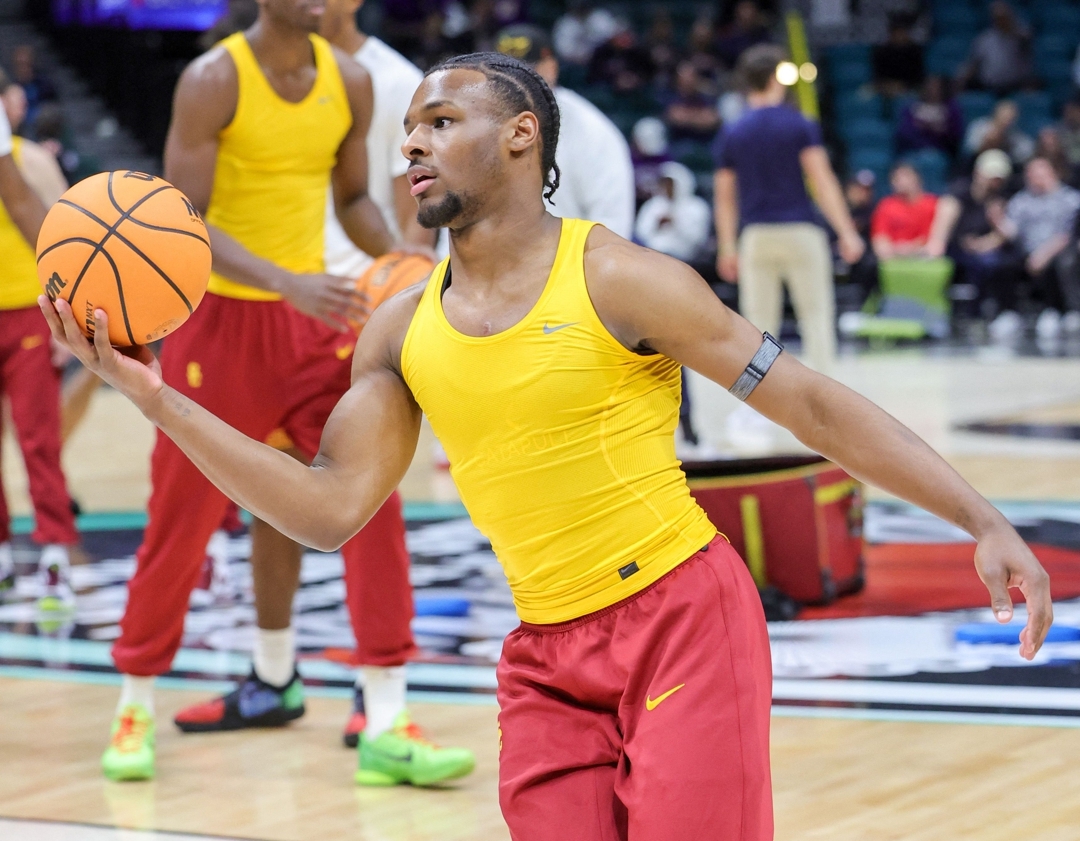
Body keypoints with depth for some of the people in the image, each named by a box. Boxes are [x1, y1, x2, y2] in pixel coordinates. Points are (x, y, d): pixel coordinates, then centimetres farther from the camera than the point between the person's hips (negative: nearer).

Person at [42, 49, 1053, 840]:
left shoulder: (617, 279, -9)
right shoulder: (401, 331, 7)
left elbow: (814, 407, -7)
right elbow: (329, 507, 4)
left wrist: (984, 523, -13)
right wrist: (156, 398, -4)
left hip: (684, 617, -5)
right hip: (546, 658, 5)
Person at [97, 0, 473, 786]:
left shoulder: (350, 81, 2)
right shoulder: (214, 80, -14)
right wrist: (288, 280, -32)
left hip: (314, 314, 4)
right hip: (222, 315, -4)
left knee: (370, 498, -7)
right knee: (183, 519, 2)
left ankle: (386, 728, -5)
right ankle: (135, 707, 22)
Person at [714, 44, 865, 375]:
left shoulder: (731, 135, 4)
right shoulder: (800, 126, -4)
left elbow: (725, 197, 6)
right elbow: (822, 181, -10)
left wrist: (727, 249, 14)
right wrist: (847, 232, -8)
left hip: (756, 236, 2)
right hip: (800, 232, -2)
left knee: (760, 323, 5)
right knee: (816, 314, 5)